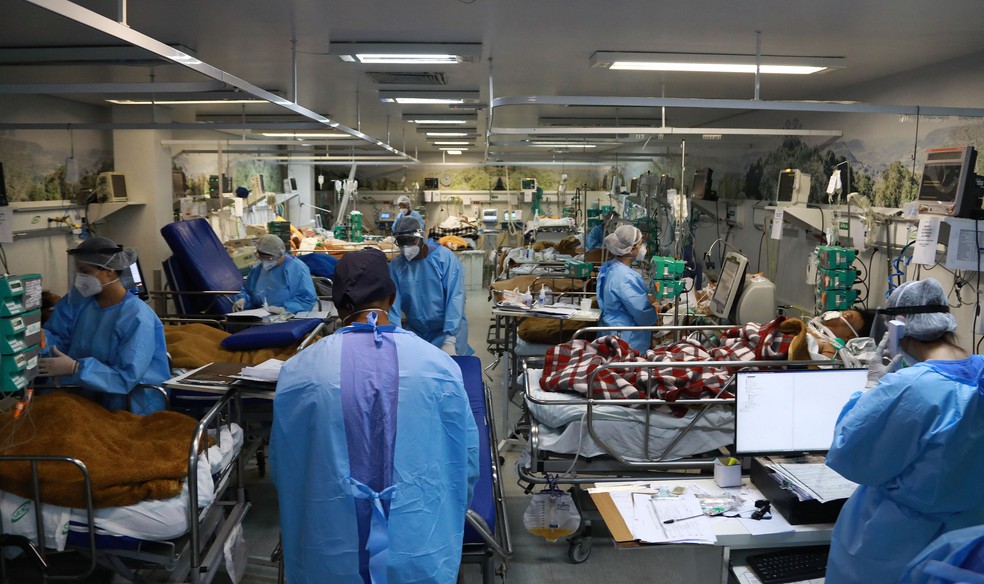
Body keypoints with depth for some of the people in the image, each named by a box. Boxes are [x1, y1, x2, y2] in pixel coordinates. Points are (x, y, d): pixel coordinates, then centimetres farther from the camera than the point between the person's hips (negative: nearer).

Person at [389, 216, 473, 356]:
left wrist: (449, 341, -23)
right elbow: (393, 305, -7)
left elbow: (455, 298, -18)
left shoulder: (445, 257, -14)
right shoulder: (396, 265, -6)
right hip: (415, 333, 2)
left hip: (449, 331, -2)